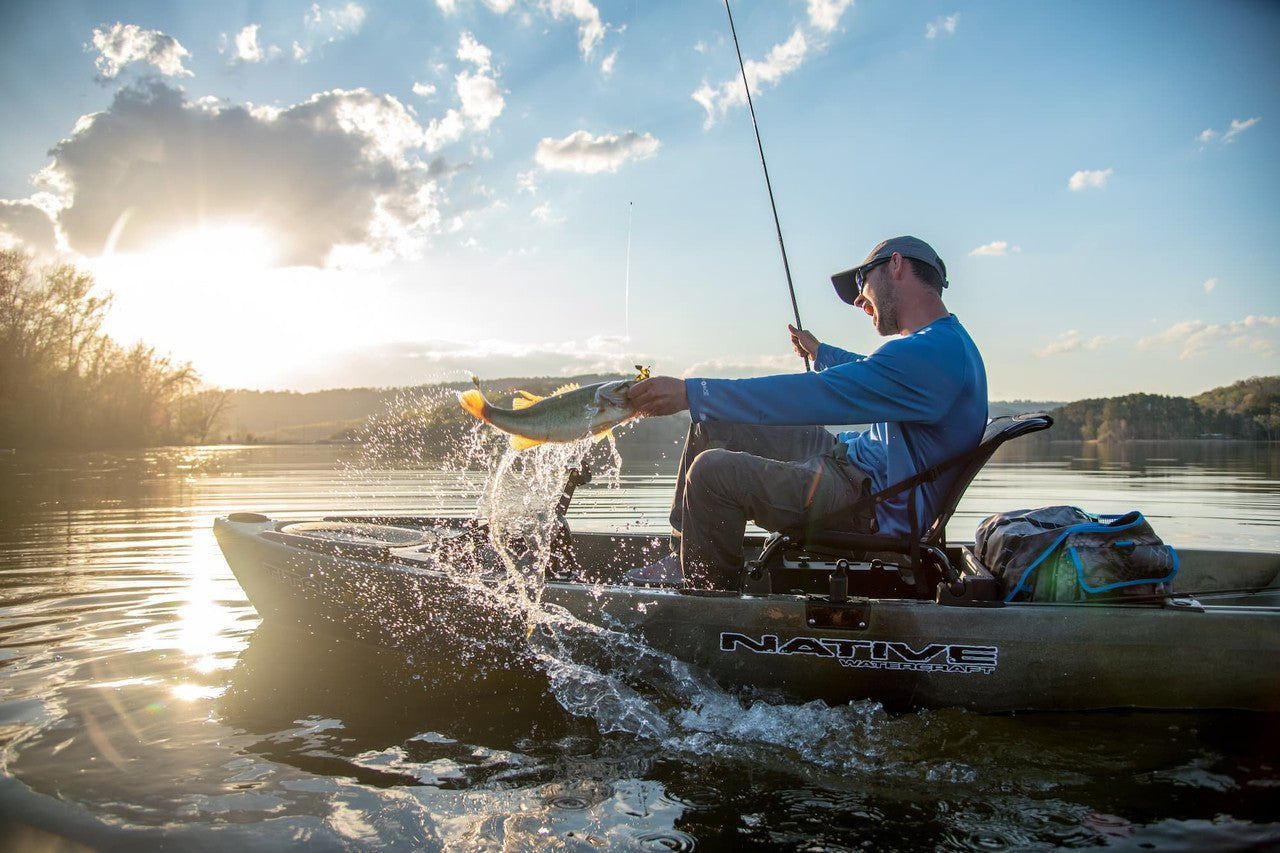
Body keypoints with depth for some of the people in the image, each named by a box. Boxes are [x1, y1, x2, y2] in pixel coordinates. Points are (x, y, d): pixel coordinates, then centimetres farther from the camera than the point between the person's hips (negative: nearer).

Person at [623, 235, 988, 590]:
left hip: (874, 507, -11)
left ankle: (709, 591, -2)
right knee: (712, 426, 9)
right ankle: (684, 559, 14)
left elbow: (816, 396, -29)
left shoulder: (934, 352, -22)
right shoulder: (944, 342, 13)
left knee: (712, 472, -26)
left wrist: (690, 393, -29)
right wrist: (820, 353, 50)